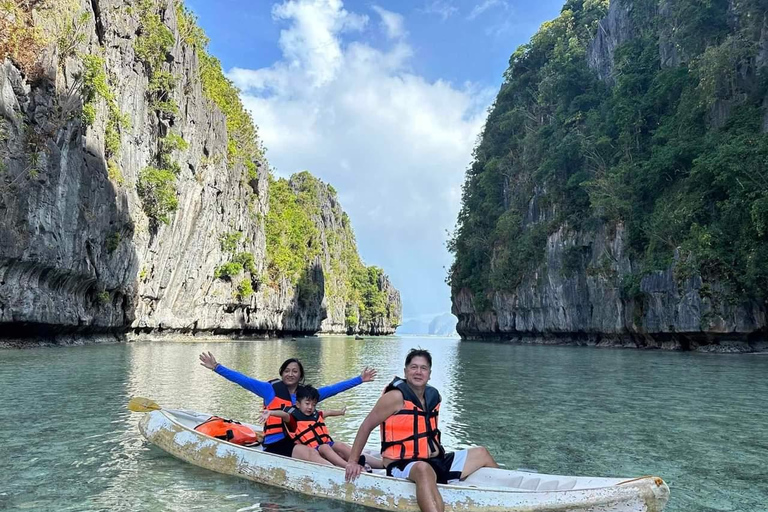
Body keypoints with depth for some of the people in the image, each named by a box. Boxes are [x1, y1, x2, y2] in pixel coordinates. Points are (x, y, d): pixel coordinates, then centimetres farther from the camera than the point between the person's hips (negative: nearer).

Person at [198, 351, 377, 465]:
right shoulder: (270, 390, 5)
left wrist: (359, 380, 15)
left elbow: (334, 388, 16)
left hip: (298, 442, 5)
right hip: (276, 446, -5)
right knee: (308, 453, -34)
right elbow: (242, 380, -1)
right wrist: (217, 367, -9)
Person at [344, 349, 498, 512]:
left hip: (434, 462, 8)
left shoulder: (434, 396, 7)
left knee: (481, 453, 15)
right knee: (424, 468, -43)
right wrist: (352, 461, -12)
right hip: (403, 467, -8)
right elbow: (367, 426, -11)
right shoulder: (396, 397, -14)